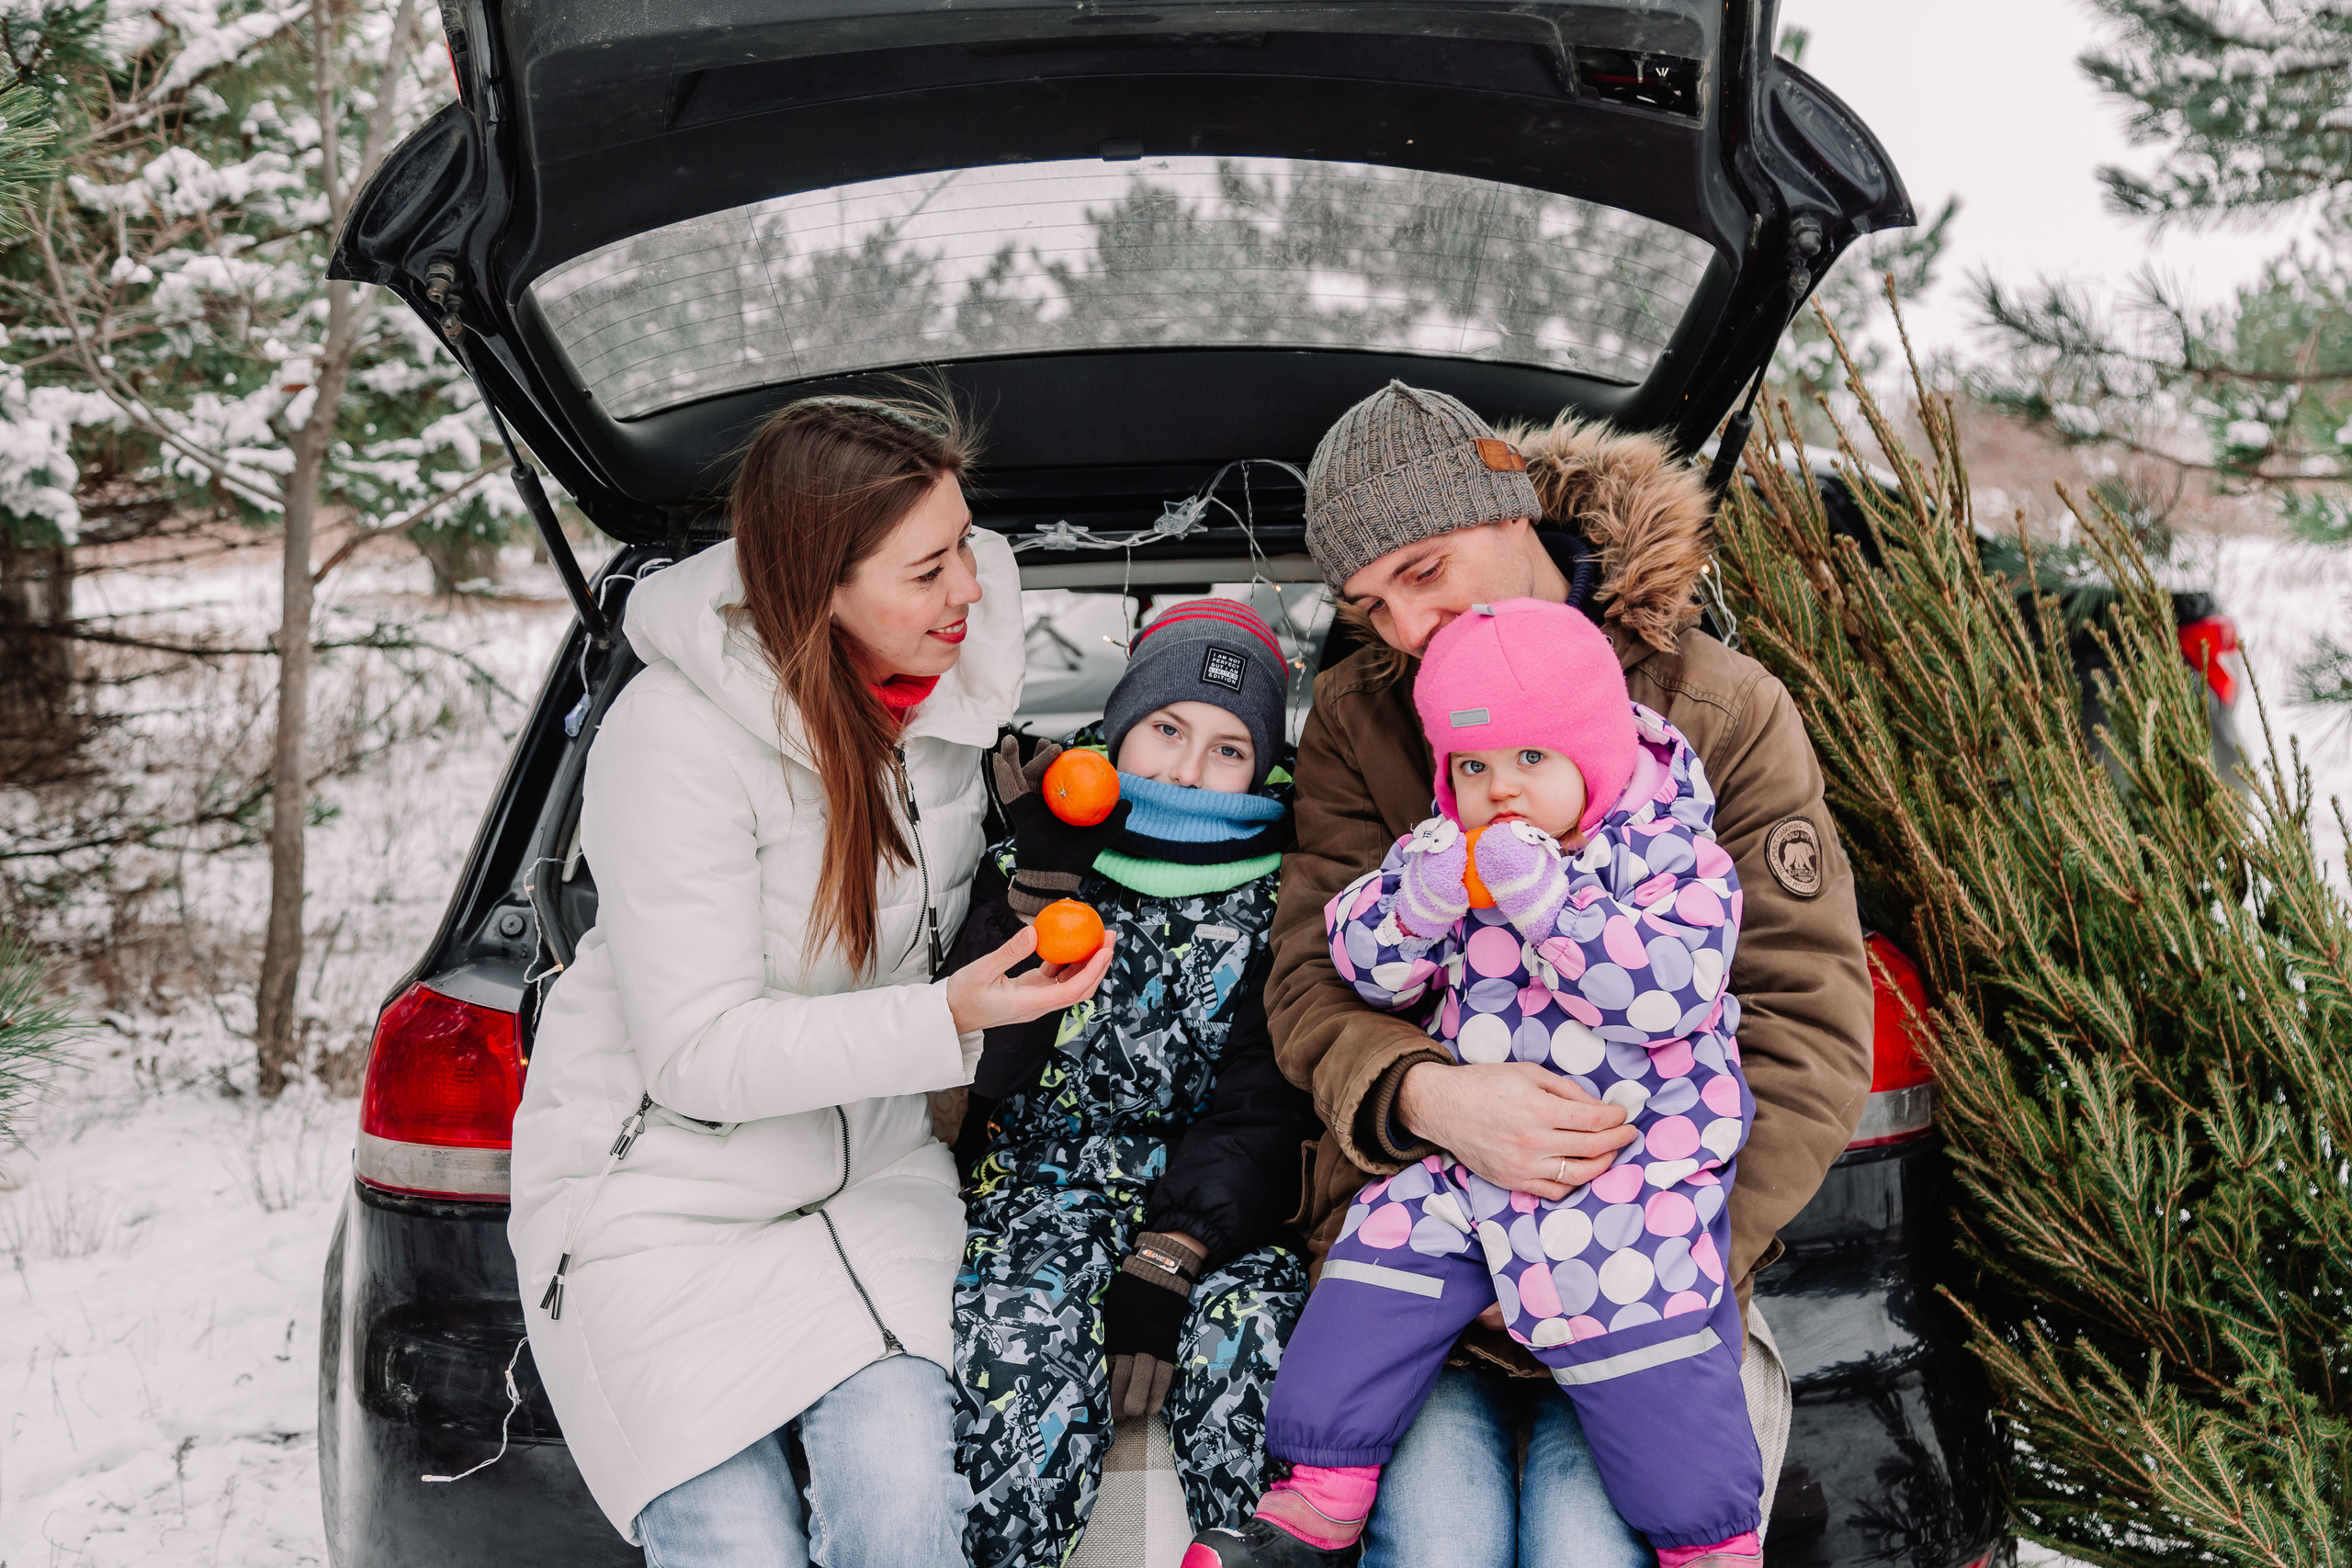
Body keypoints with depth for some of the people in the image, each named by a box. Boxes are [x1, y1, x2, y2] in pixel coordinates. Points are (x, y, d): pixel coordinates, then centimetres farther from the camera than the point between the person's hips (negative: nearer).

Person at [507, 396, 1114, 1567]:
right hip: (661, 1184, -4)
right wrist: (948, 1020, -31)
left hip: (867, 1168, 4)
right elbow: (697, 1052, -23)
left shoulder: (951, 680, -4)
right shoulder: (676, 736, -22)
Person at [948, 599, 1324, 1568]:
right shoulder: (1042, 852, 4)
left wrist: (1163, 1266, -16)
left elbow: (1261, 1108, -3)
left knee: (1252, 1328, -31)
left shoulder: (1277, 897, 2)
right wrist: (1043, 880, -15)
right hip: (1042, 1185, 0)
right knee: (1028, 1332, -30)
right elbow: (980, 1070, -7)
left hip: (1213, 1204, 0)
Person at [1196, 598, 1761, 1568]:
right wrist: (1415, 905, -17)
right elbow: (1365, 969, 5)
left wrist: (1547, 902, -30)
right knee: (1369, 1293, 2)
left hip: (1634, 1173, -4)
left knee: (1657, 1377, -4)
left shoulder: (1678, 860, -9)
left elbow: (1671, 989, -23)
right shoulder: (1446, 854, 4)